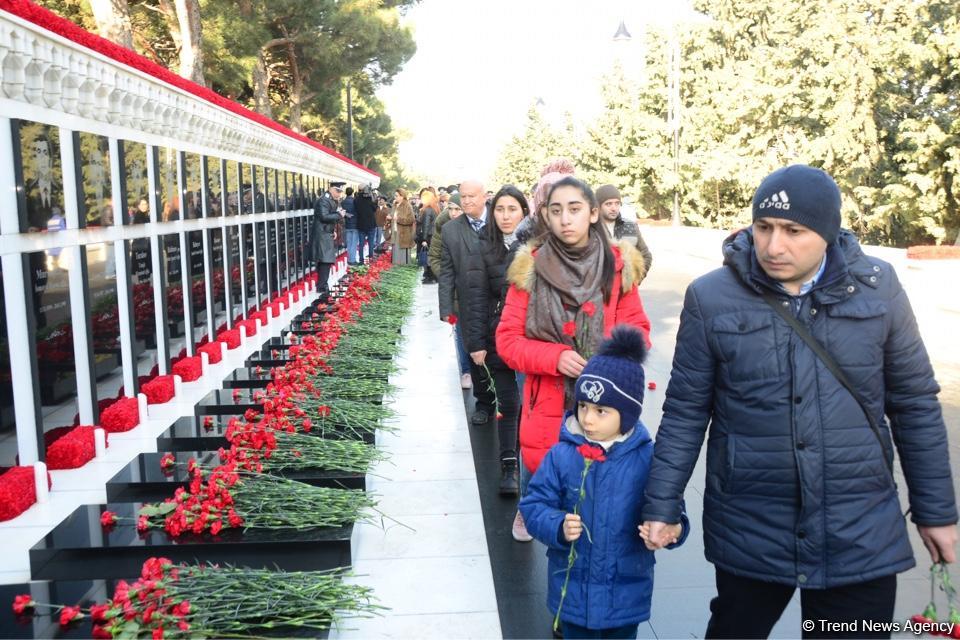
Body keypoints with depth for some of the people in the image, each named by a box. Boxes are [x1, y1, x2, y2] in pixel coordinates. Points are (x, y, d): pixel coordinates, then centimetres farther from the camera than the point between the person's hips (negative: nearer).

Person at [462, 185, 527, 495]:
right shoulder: (484, 250, -2)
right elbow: (475, 299, -4)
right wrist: (476, 343, -9)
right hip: (499, 339, -1)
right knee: (508, 404, 5)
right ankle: (509, 467, 16)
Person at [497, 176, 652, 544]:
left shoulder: (618, 265, 0)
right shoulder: (530, 268, -3)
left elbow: (637, 328, 5)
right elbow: (508, 339, -3)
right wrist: (555, 356, -19)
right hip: (547, 402, 0)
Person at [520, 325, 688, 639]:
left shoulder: (647, 458, -12)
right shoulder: (561, 456, -11)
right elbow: (534, 505, -7)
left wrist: (673, 528, -27)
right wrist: (558, 527, -25)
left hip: (626, 592, 0)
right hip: (573, 589, 0)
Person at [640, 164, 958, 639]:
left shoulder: (877, 288, -4)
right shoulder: (711, 298, -9)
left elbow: (915, 403, 4)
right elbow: (686, 412, -3)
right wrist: (661, 505, -5)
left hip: (861, 534, 1)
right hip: (747, 532, 0)